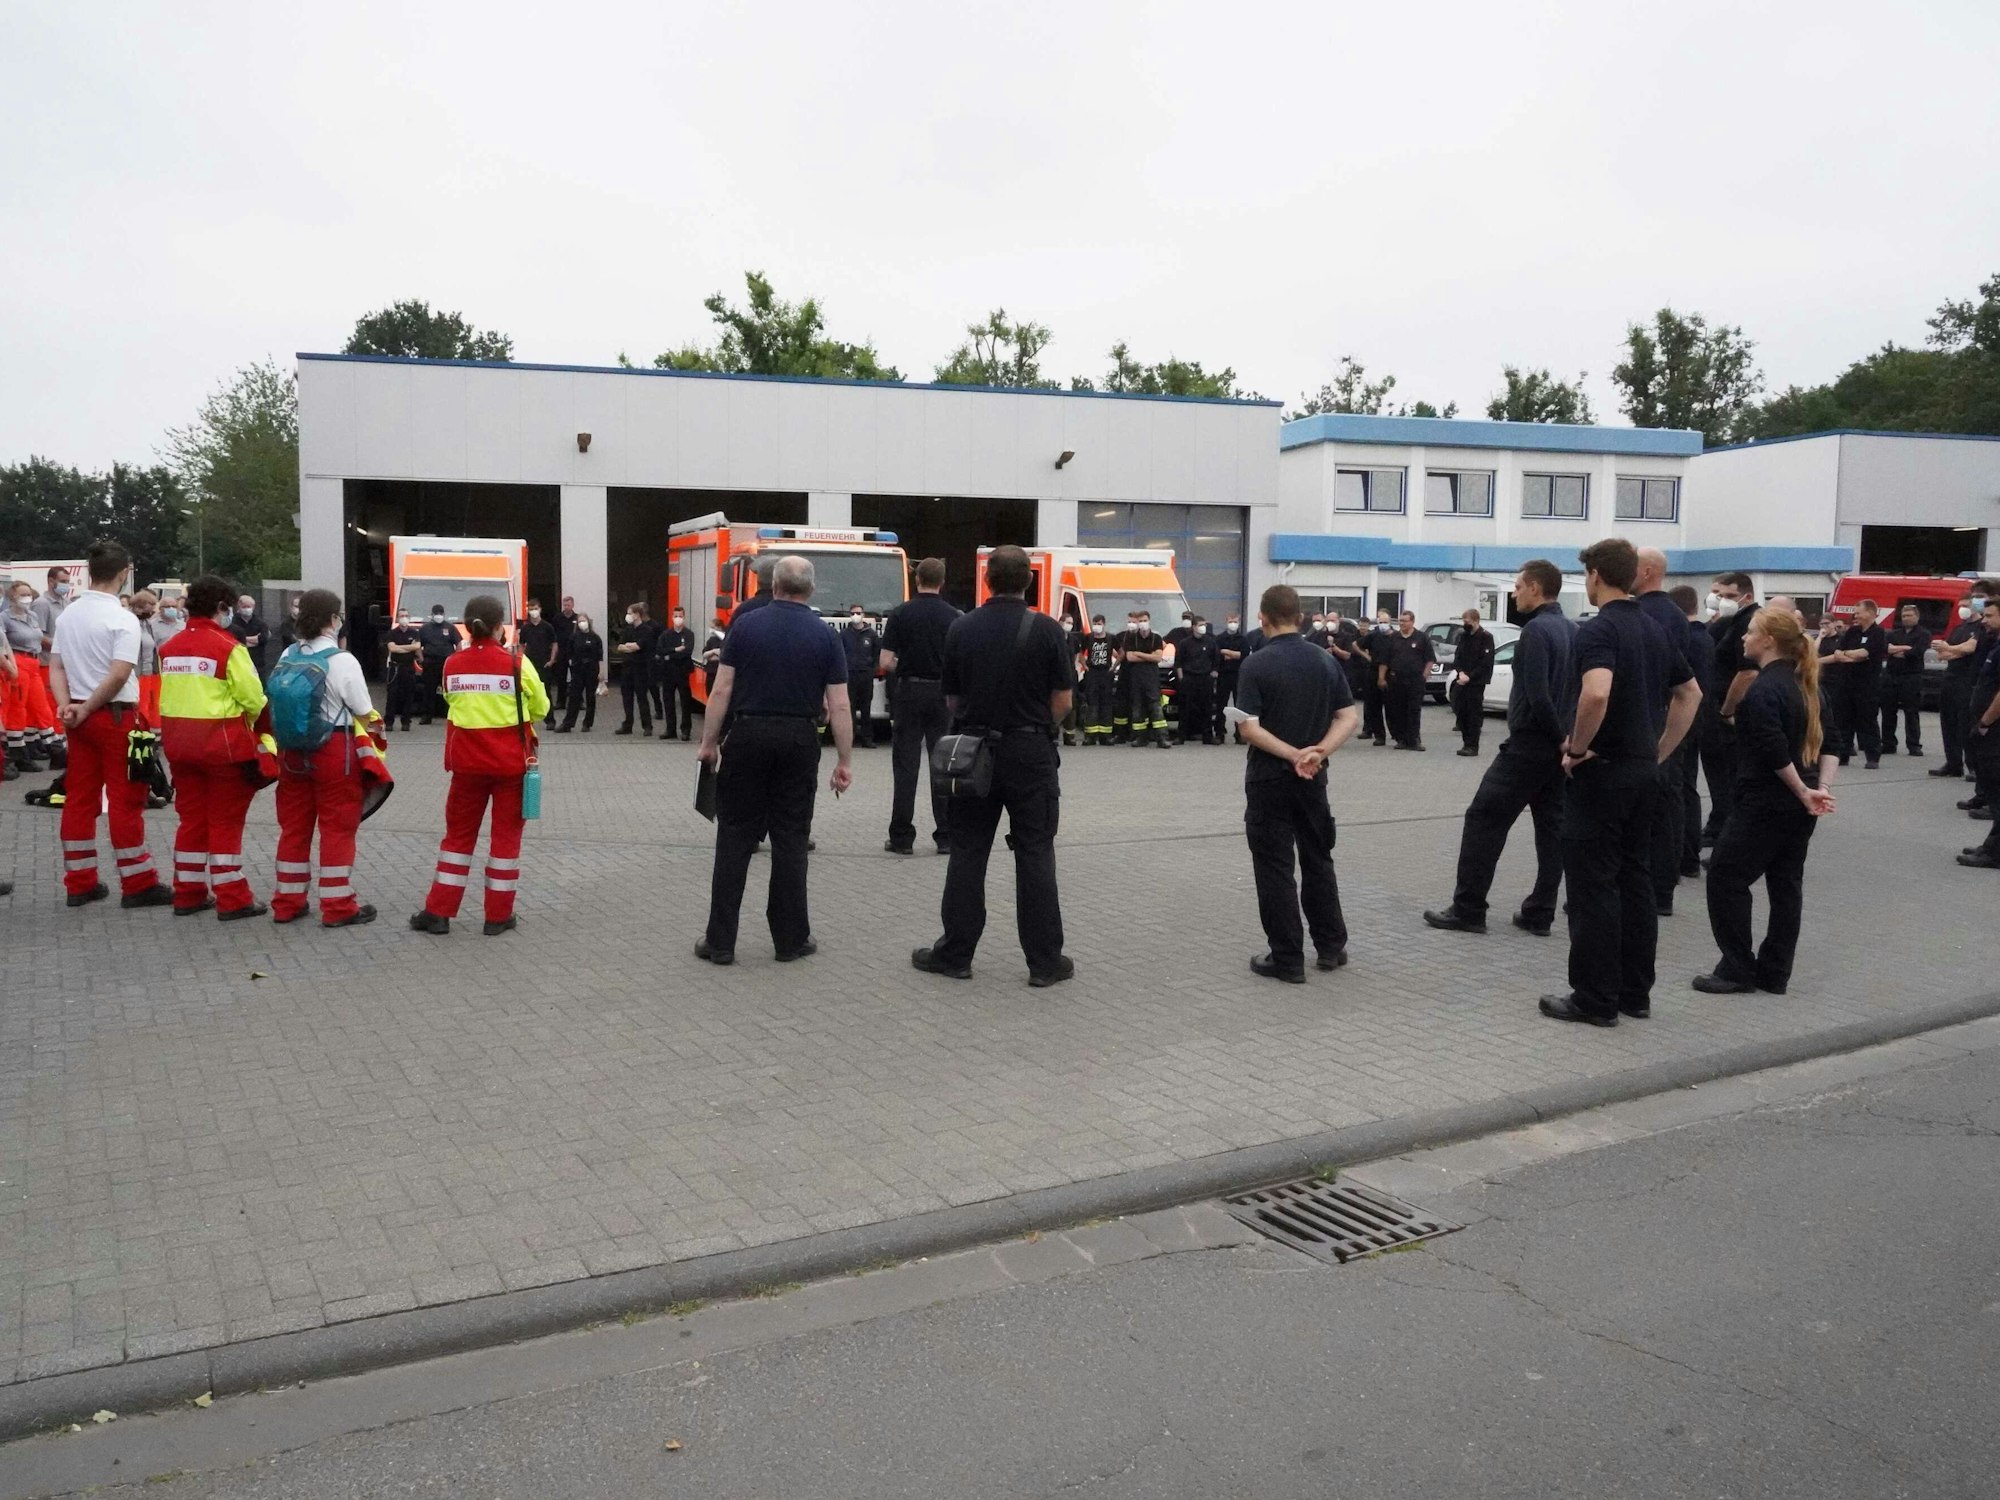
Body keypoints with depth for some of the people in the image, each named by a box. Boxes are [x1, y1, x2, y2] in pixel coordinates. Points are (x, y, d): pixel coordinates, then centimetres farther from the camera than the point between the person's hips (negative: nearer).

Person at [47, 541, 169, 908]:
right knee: (126, 799, -2)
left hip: (79, 717, 7)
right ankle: (137, 884, 3)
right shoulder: (123, 619, -14)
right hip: (115, 715, -7)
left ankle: (79, 882, 15)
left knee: (79, 798, 10)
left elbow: (55, 666, 5)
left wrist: (67, 706, -5)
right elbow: (119, 675, -21)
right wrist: (87, 709, -10)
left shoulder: (67, 614, 8)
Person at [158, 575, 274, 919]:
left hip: (178, 740, 6)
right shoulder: (228, 647, -14)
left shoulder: (170, 646, 6)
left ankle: (188, 894, 21)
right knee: (225, 821, 1)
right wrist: (253, 725, 5)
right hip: (222, 741, -6)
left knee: (191, 817, 15)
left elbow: (170, 695, 7)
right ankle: (232, 899, 5)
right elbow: (253, 700, -14)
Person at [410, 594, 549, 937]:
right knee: (505, 835, 7)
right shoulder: (517, 662, -11)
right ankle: (498, 915, 11)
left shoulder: (452, 665, -3)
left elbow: (452, 703, 11)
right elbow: (541, 709, -1)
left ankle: (438, 911, 14)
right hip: (510, 761, -3)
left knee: (459, 833, 14)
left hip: (468, 761, 3)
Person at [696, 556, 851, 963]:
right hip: (799, 741, 0)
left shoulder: (746, 625, -1)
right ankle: (790, 939, 10)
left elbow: (722, 691, -4)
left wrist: (708, 742, 5)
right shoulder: (825, 635, 0)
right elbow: (839, 706, -4)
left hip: (749, 735, 0)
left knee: (735, 838, 4)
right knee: (790, 840, 6)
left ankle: (720, 941, 4)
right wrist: (845, 762, 1)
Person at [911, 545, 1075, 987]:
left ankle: (954, 953, 14)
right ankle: (1045, 961, 6)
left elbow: (951, 700, 6)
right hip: (1031, 752, -2)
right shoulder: (1046, 630, -7)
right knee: (1035, 855, 2)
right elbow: (1062, 701, -4)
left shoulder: (960, 628, 0)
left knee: (968, 852, 9)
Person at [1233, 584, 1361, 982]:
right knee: (1318, 860, 18)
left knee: (1275, 868, 2)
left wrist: (1293, 755, -20)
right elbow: (1350, 718, 0)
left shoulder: (1257, 664, -12)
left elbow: (1250, 727, -19)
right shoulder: (1327, 660, 3)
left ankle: (1288, 959, 5)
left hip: (1269, 778, -5)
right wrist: (1319, 752, -12)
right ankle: (1331, 946, 25)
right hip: (1314, 778, 5)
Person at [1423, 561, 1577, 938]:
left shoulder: (1536, 631, -15)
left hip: (1527, 746, -9)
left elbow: (1537, 696, -24)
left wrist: (1559, 738, -15)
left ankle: (1468, 909, 0)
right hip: (1558, 749, 9)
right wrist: (1565, 738, 8)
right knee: (1552, 826, 9)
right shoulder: (1572, 631, 11)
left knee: (1484, 821, -2)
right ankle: (1540, 914, 13)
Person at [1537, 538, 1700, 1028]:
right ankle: (1635, 992, 18)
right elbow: (1690, 694, 21)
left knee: (1594, 886, -3)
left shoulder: (1598, 629, -16)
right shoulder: (1654, 631, 12)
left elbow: (1597, 693, -33)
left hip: (1602, 771, -8)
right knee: (1635, 881, 12)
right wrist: (1660, 750, 19)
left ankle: (1595, 999, 1)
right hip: (1644, 771, 8)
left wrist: (1576, 748, -20)